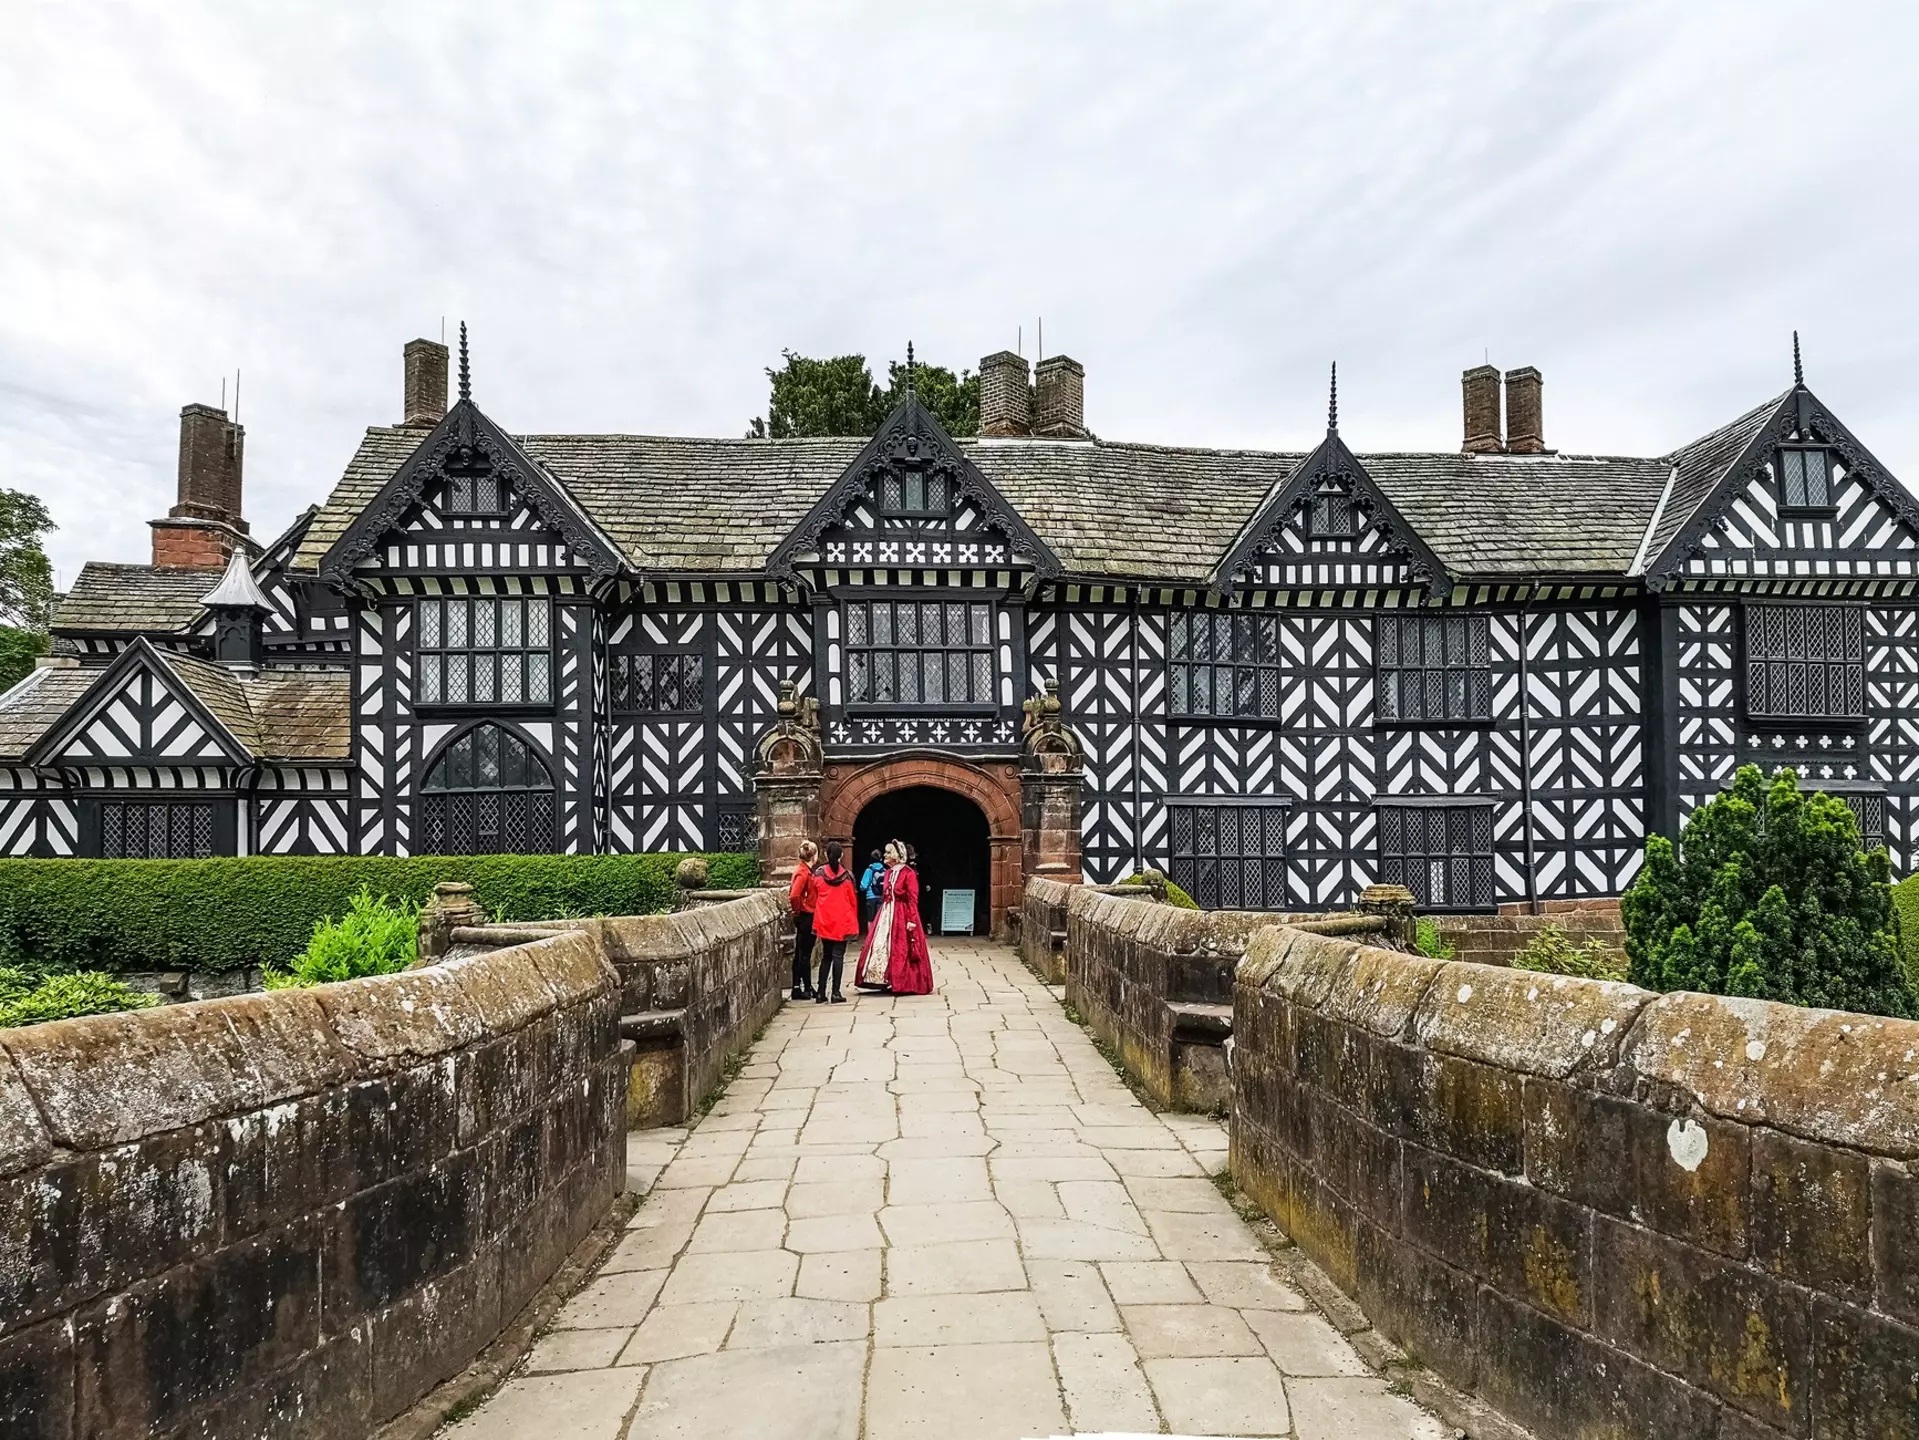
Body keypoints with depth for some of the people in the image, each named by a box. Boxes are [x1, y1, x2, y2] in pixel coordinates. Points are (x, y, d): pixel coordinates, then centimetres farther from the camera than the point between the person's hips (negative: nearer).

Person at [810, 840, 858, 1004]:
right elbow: (853, 899, 0)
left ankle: (820, 994, 10)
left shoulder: (818, 874, -1)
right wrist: (854, 921, 11)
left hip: (824, 921, 2)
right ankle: (836, 993, -2)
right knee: (838, 956, 0)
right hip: (842, 921, -2)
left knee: (826, 956, 12)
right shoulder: (847, 875, -6)